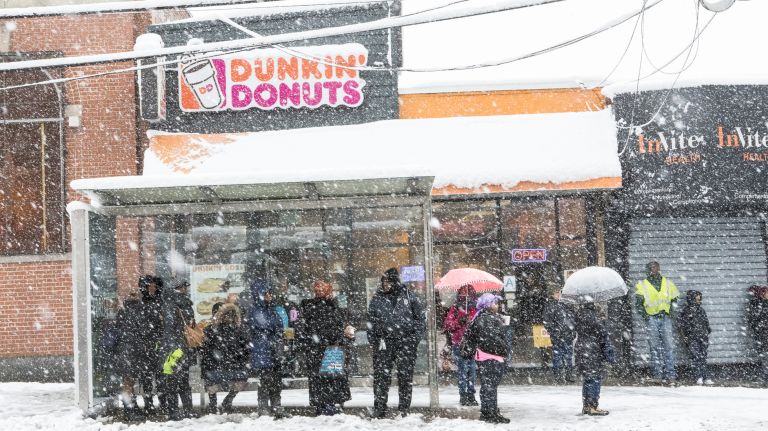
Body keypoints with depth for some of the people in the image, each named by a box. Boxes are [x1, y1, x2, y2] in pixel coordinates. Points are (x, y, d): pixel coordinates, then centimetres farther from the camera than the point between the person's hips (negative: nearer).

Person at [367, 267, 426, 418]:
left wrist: (415, 337, -2)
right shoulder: (377, 299, 9)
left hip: (405, 343, -1)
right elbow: (371, 323, 11)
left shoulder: (408, 297, 4)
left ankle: (404, 410, 9)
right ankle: (379, 409, 2)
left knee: (405, 377, 2)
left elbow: (421, 318, 8)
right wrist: (374, 342, 1)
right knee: (381, 376, -4)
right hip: (384, 343, 1)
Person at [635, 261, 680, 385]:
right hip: (652, 318, -1)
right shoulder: (642, 285, 9)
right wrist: (645, 315, -7)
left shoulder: (668, 283, 15)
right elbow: (639, 302, 3)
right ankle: (658, 374, -1)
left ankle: (670, 375, -7)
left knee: (668, 346, -6)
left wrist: (670, 311, 7)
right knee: (655, 347, -3)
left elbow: (674, 300, 20)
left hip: (666, 318, 1)